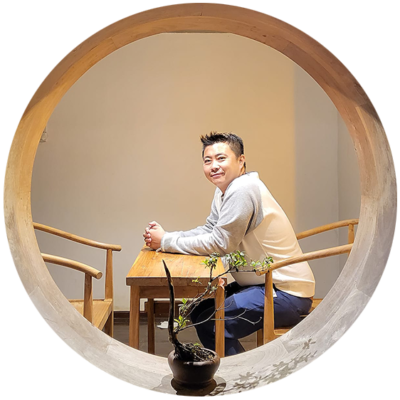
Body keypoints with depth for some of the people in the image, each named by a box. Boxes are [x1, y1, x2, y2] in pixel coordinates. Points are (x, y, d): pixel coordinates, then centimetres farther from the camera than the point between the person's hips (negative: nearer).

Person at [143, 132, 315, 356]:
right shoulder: (225, 190, 8)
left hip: (287, 292, -10)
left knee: (209, 323, -14)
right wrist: (164, 237, -4)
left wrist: (166, 242, -13)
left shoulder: (243, 189, -23)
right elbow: (209, 230, 10)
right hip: (266, 281, 10)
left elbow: (220, 243, -21)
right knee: (199, 310, 13)